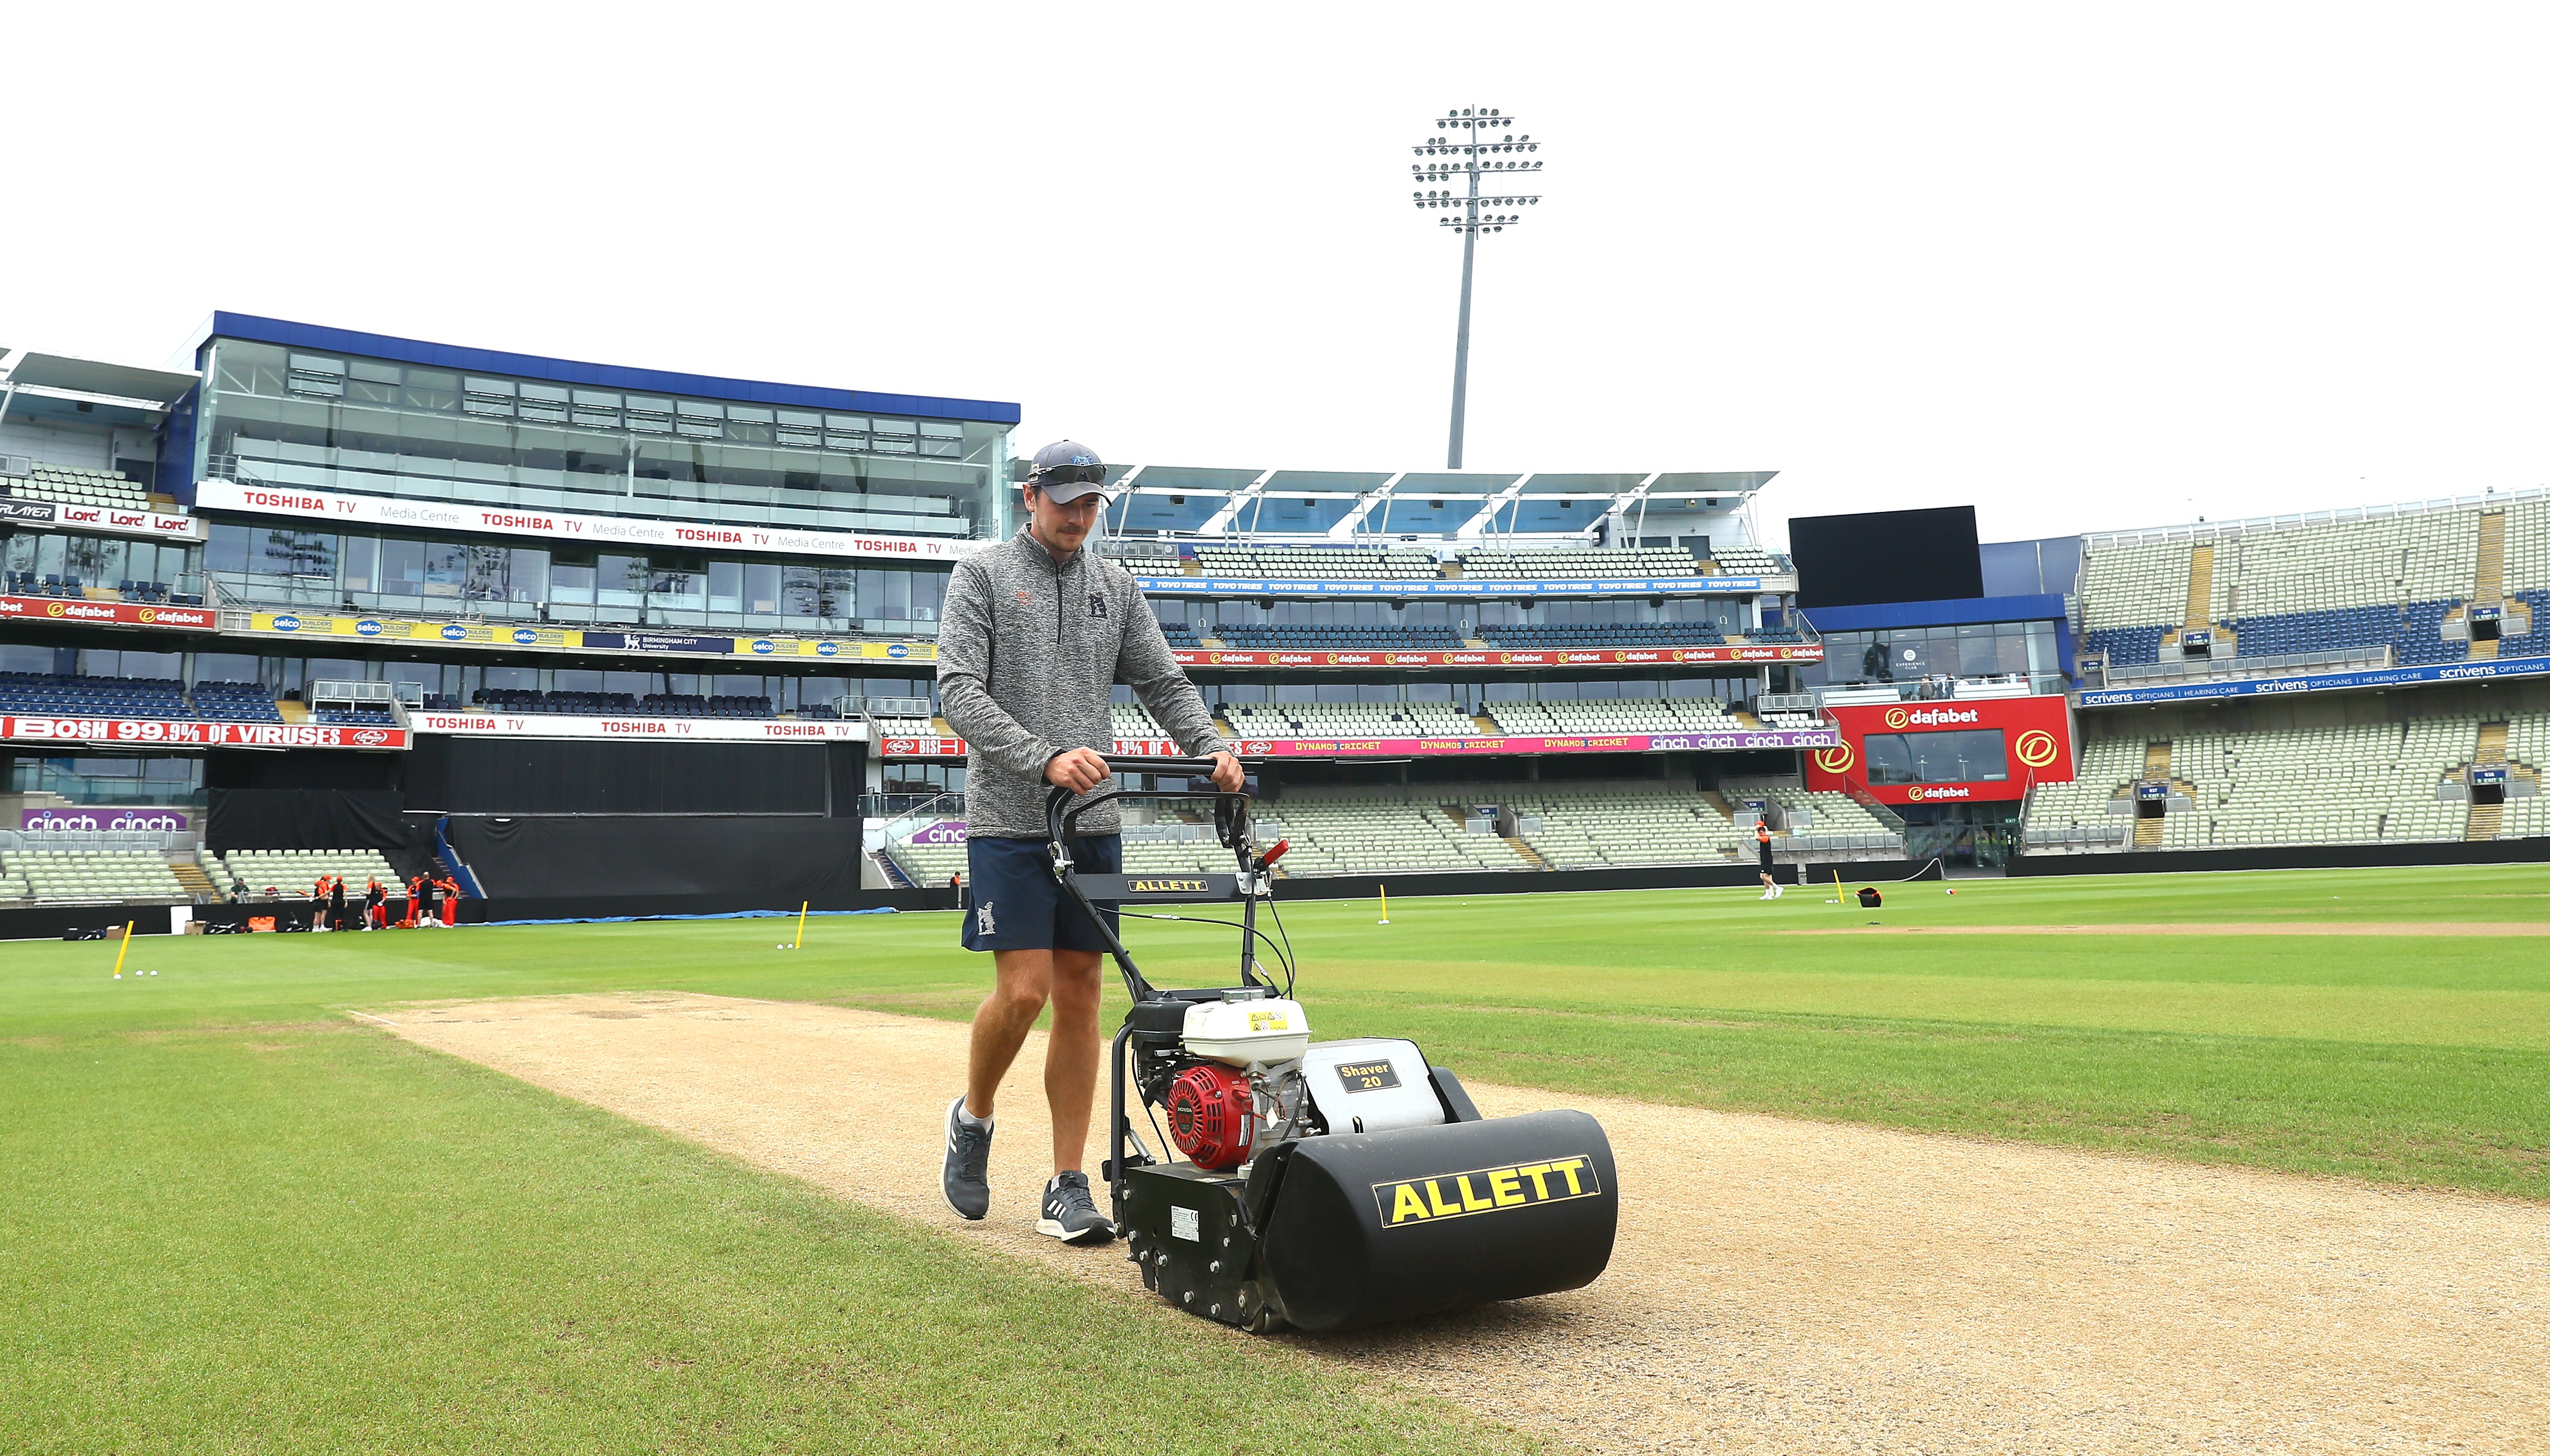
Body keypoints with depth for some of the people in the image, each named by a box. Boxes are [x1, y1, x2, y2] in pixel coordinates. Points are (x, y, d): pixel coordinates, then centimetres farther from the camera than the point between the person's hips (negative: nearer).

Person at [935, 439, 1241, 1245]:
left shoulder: (1116, 586, 14)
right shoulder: (982, 575, 1)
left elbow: (1165, 683, 11)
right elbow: (959, 693, -10)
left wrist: (1212, 748, -9)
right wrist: (1045, 760, -24)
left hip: (1093, 823, 4)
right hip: (1009, 820, -4)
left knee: (1080, 995, 3)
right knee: (1024, 991, -11)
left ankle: (1068, 1189, 9)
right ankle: (973, 1117, 19)